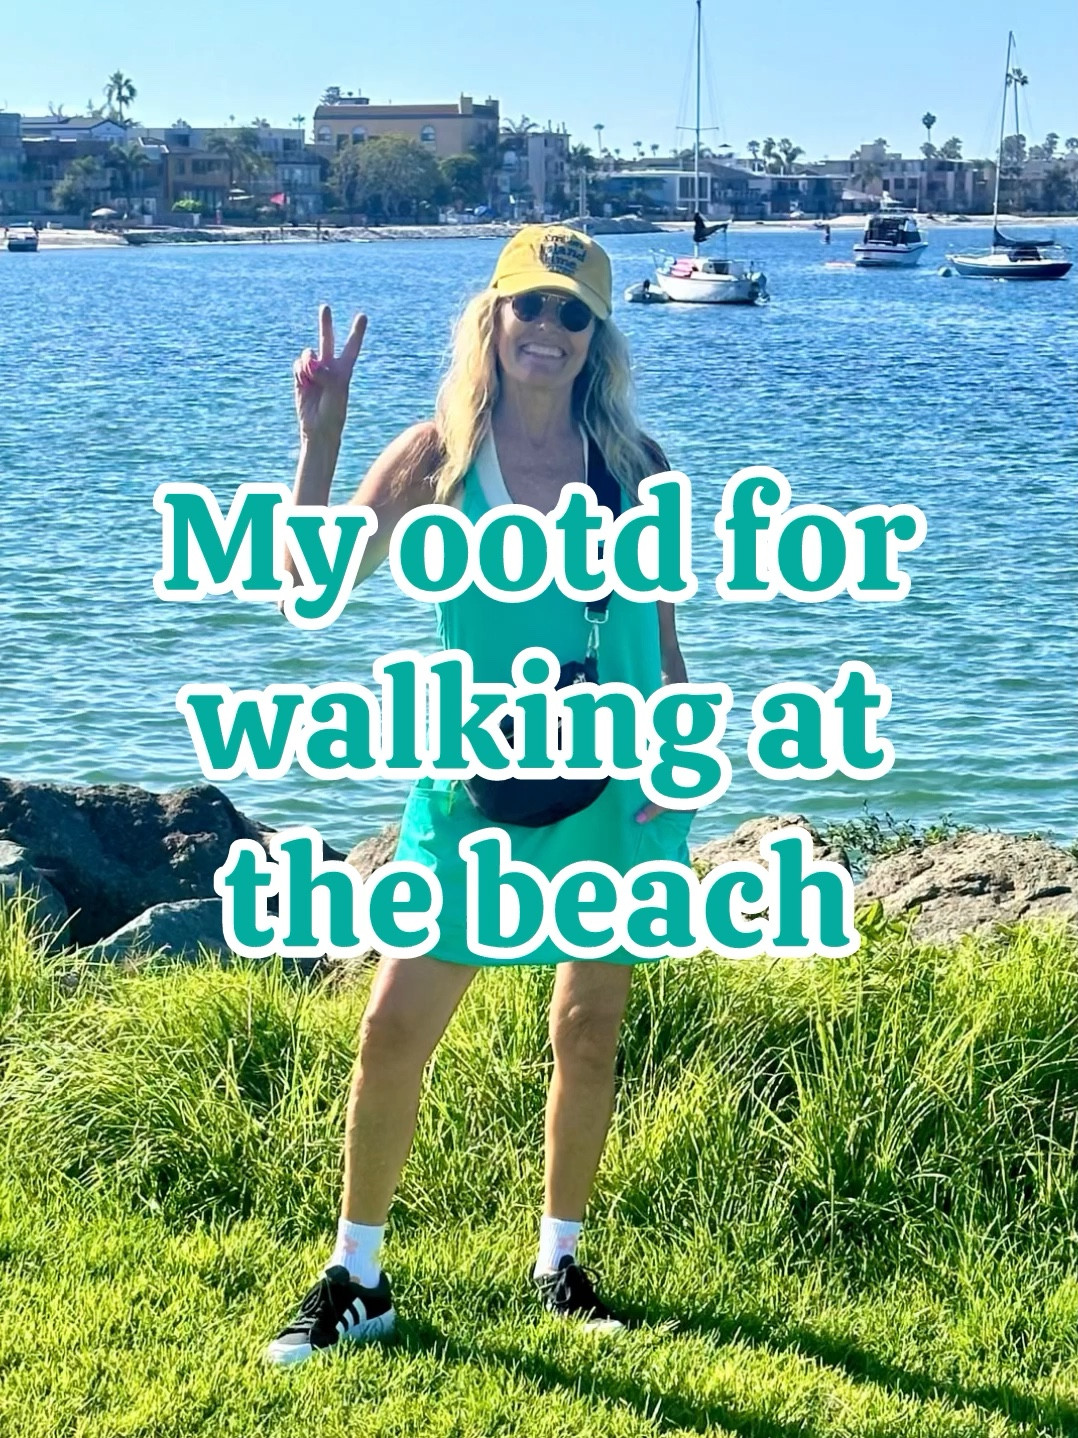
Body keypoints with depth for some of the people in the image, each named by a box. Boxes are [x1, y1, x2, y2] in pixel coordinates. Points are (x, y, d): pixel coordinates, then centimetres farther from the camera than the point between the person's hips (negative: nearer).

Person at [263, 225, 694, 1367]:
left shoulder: (635, 464, 2)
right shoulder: (439, 455, -4)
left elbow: (663, 631, 9)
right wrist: (319, 437, -23)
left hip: (614, 784, 2)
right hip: (480, 786, -2)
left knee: (589, 1032, 10)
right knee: (393, 1029, -4)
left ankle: (559, 1262, 28)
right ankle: (355, 1279, 12)